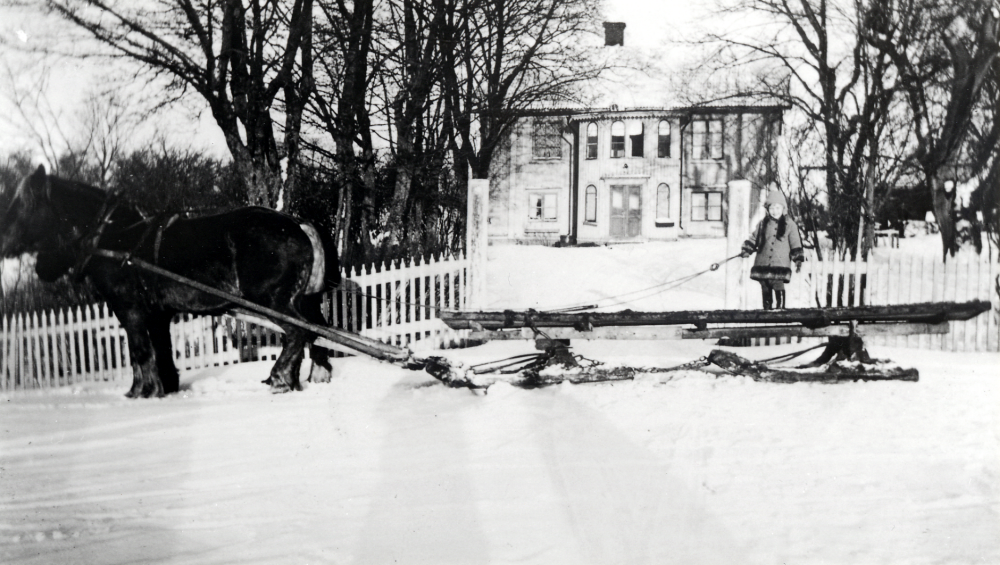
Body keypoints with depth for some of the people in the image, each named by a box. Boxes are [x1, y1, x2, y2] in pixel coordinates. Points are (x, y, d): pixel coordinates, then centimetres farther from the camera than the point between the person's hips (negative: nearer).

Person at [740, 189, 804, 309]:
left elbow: (795, 244, 4)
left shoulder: (789, 225, 2)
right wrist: (747, 251, 9)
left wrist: (798, 260, -1)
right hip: (763, 263, 3)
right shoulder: (763, 224, 9)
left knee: (779, 289, -16)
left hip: (780, 265, -3)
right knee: (765, 291, 8)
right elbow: (754, 239, 18)